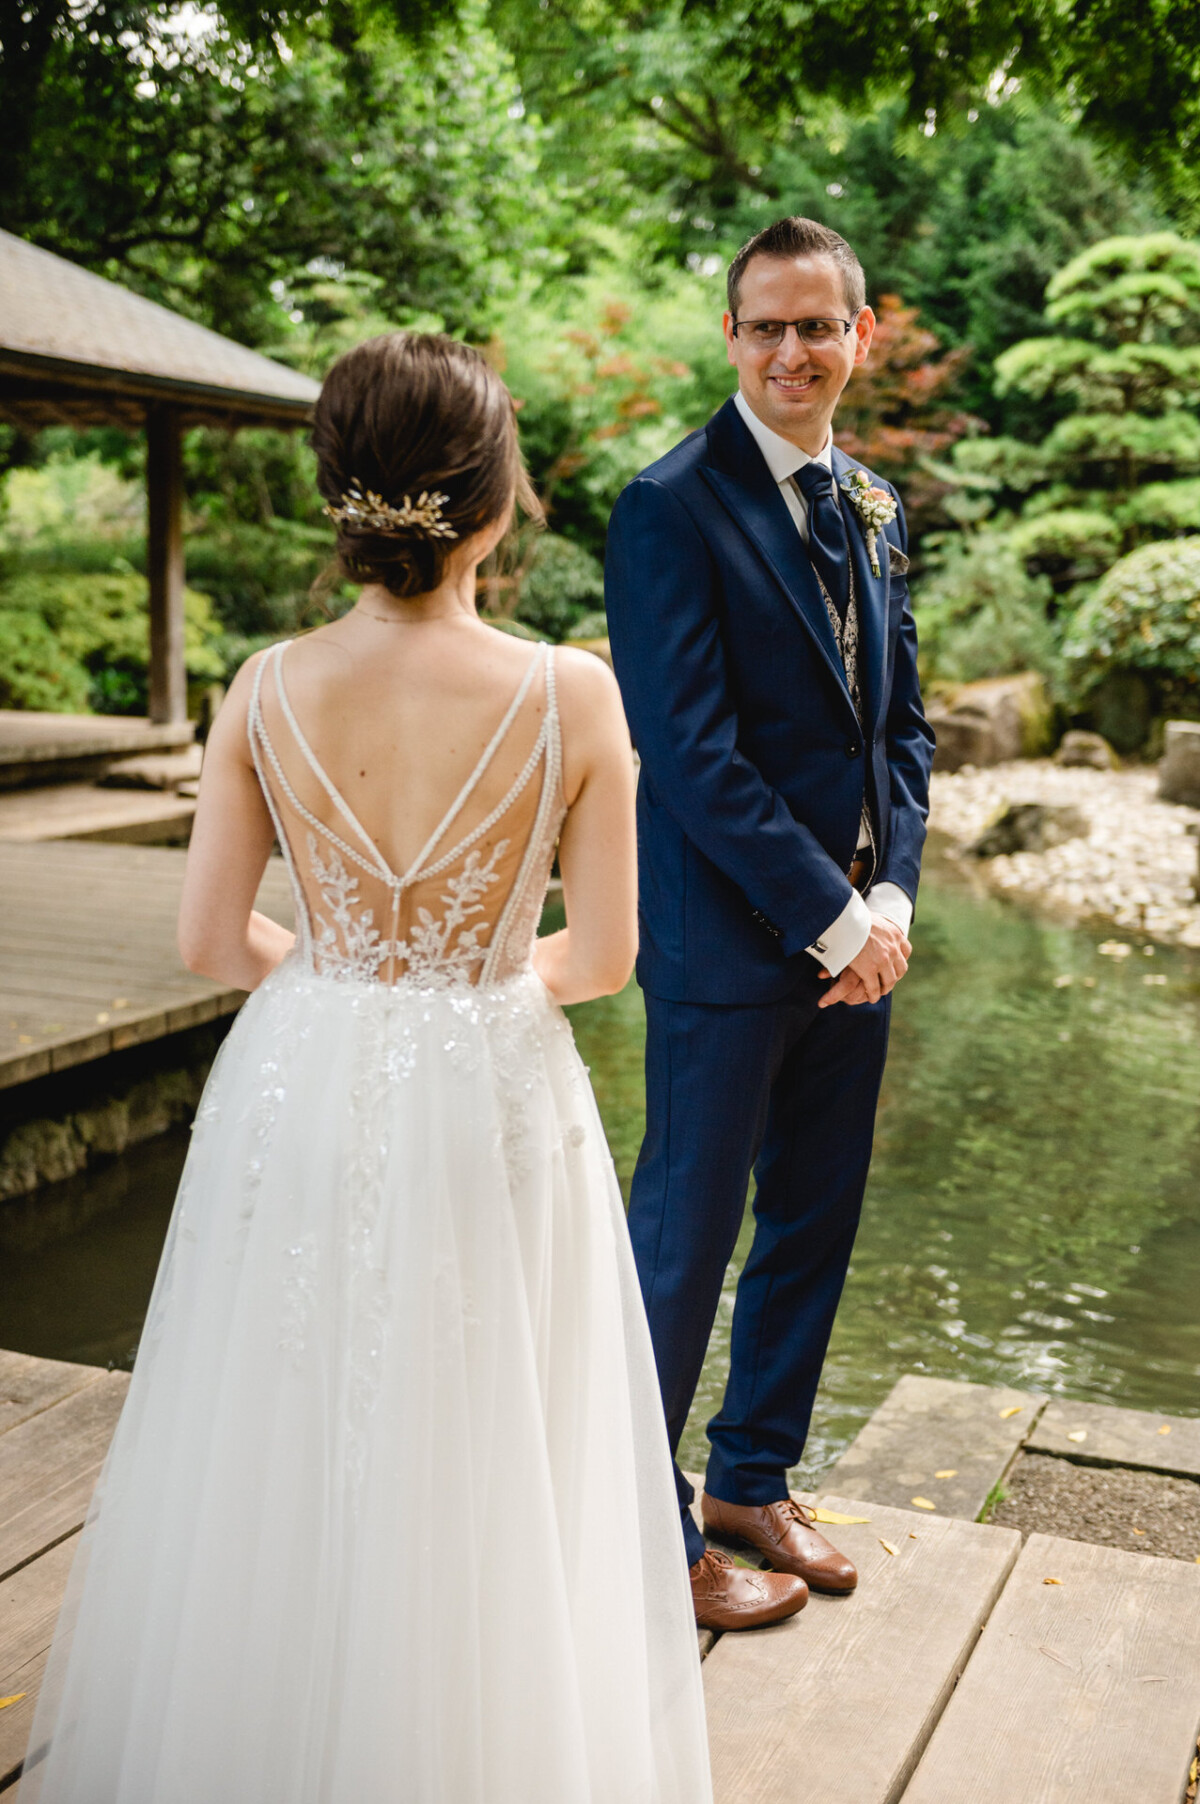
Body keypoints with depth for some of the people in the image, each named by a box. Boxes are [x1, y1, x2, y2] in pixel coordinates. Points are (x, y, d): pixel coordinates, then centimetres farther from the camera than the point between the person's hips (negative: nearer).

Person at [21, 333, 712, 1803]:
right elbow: (604, 954, -7)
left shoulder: (267, 692, -8)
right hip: (489, 1103, -2)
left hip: (301, 1092, 2)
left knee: (279, 1457, 20)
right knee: (478, 1480, 16)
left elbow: (211, 941, -3)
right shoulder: (570, 695, -14)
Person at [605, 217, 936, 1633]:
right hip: (731, 942, -7)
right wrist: (831, 918, -15)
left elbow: (901, 720, 13)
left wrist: (890, 897, -2)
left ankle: (752, 1480, 34)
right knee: (686, 1236, 3)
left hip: (855, 935, 8)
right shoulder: (671, 509, -11)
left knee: (815, 1226, 16)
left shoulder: (874, 508, 13)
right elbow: (691, 753, -17)